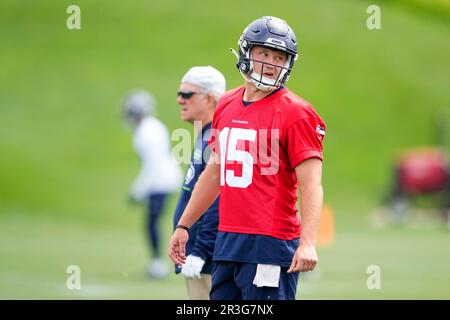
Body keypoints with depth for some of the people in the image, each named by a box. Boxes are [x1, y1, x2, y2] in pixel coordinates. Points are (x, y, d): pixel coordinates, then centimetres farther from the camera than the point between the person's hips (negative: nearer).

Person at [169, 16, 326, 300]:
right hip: (227, 241, 7)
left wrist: (308, 243, -27)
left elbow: (311, 185, -15)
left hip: (270, 244, -7)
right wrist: (183, 226, 27)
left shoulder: (295, 113, -8)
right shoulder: (226, 106, 14)